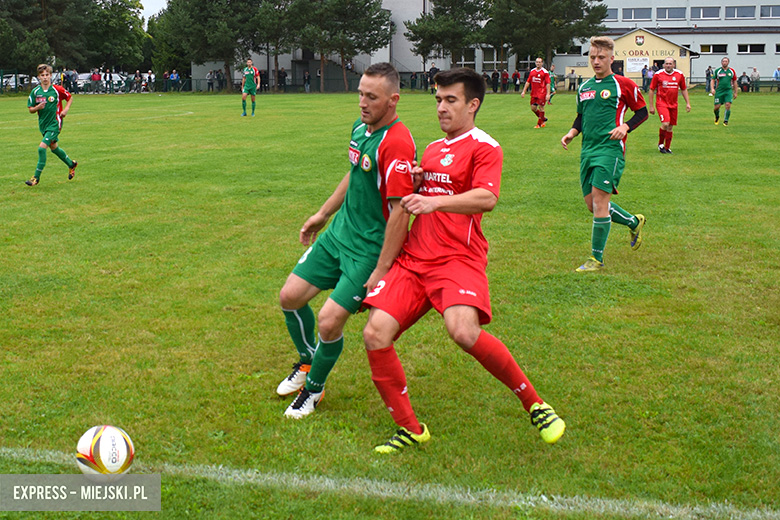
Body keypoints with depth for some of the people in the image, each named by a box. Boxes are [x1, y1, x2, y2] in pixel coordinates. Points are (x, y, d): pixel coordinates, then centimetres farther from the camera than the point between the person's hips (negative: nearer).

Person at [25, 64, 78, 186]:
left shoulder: (57, 89, -10)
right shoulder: (35, 92, -1)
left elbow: (70, 98, 7)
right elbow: (30, 109, 5)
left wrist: (66, 109, -8)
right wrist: (37, 107, -16)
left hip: (55, 123, -5)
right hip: (43, 124, 6)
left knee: (42, 147, -16)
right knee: (54, 147, 20)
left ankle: (36, 177, -8)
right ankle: (71, 164, 46)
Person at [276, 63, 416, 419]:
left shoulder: (396, 144, -24)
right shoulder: (360, 127, 4)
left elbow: (400, 211, -25)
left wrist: (381, 270, -24)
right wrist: (324, 213, 27)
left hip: (370, 248, -8)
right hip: (339, 233, 9)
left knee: (329, 322, -11)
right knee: (290, 297, 9)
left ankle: (314, 387, 19)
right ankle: (307, 361, 36)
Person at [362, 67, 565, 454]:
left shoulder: (484, 147, -1)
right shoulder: (432, 149, 23)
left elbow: (486, 198, -18)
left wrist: (434, 200, -30)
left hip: (458, 258, -7)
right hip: (413, 258, 7)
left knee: (464, 332, -31)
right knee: (375, 335, -10)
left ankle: (534, 403, -8)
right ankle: (410, 429, 5)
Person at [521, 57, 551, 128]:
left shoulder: (545, 72, -6)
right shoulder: (532, 71, 9)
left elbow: (548, 84, -8)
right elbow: (528, 82, 14)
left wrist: (548, 94, -15)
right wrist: (523, 91, 9)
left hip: (542, 93, -5)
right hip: (534, 93, 5)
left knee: (541, 107, -5)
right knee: (533, 108, 5)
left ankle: (539, 124, 4)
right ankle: (543, 118, 26)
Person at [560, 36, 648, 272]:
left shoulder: (623, 84, -2)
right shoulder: (584, 87, 16)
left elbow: (642, 111, 5)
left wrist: (625, 127, -11)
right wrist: (572, 132, 8)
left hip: (610, 148, -7)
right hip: (588, 149, 7)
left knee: (599, 201, -13)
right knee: (592, 204, 7)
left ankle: (597, 259, -3)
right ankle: (634, 222, 34)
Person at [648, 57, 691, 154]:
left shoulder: (680, 75, 3)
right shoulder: (658, 75, -6)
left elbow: (684, 89, 15)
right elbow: (652, 90, 1)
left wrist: (688, 103, 10)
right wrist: (651, 105, -1)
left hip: (673, 104, 4)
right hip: (662, 103, -4)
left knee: (670, 127, 7)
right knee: (665, 124, -20)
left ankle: (667, 147, 21)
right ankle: (660, 144, 3)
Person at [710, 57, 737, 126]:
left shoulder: (732, 71, 5)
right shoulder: (717, 71, 1)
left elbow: (734, 82, 12)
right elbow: (713, 80, 7)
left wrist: (735, 92, 11)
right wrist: (712, 88, -10)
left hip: (728, 91, 0)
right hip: (719, 91, 0)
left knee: (728, 105, -15)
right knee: (717, 107, -3)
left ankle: (726, 121, 2)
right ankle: (717, 117, 31)